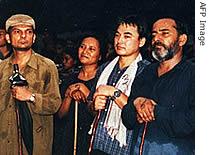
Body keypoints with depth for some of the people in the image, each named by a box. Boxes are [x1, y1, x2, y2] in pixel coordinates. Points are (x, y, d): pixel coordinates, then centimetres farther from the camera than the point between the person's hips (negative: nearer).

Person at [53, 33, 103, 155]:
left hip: (91, 141, -4)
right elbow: (61, 115, 3)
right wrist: (69, 95, -12)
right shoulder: (72, 77, 7)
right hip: (67, 139, 4)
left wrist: (87, 94, -19)